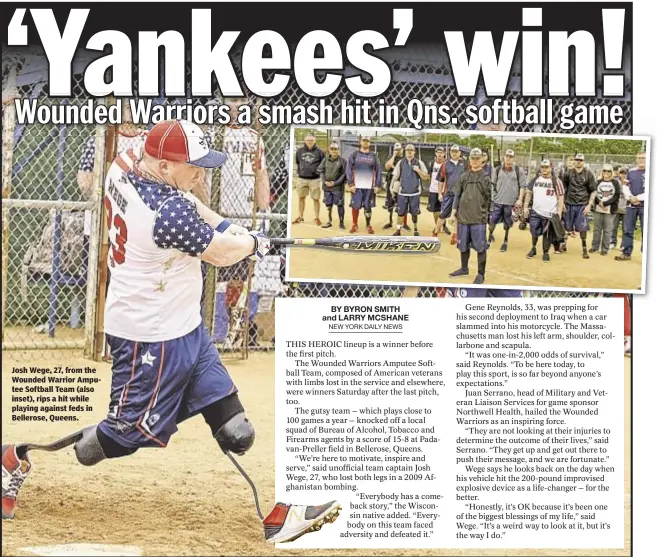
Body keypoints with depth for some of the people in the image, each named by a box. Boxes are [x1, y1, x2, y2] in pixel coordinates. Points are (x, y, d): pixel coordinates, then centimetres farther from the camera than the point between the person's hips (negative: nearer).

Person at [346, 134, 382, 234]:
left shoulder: (374, 156, 8)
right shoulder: (354, 155, 2)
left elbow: (378, 171, 7)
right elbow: (349, 169, -1)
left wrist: (377, 185, 0)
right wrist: (350, 184, -8)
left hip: (369, 186, 1)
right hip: (356, 186, -1)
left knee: (368, 207, 5)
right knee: (355, 206, 3)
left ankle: (368, 225, 17)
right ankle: (355, 225, 16)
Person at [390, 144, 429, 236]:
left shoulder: (419, 163, 2)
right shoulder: (401, 163, 5)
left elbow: (425, 177, 1)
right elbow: (395, 176, 8)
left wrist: (418, 170, -13)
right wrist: (393, 187, 2)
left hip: (415, 192, -1)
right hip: (402, 192, 1)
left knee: (414, 212, 7)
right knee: (400, 212, 2)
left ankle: (415, 229, 22)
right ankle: (398, 230, 10)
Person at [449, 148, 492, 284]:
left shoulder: (486, 178, -1)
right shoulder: (463, 177, 9)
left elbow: (489, 197, 0)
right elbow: (457, 195, 11)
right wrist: (454, 211, 5)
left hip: (479, 218, -4)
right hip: (463, 216, 4)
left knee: (480, 247, -2)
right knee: (463, 245, 14)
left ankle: (481, 273, 6)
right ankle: (464, 268, 31)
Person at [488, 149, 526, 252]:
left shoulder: (519, 170, -2)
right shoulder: (497, 169, 4)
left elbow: (522, 186, -1)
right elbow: (492, 184, 11)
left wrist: (520, 199, -8)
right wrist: (490, 196, 7)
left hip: (511, 202, -1)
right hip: (497, 201, 1)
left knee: (507, 224, 7)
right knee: (492, 220, 1)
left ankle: (505, 242, 22)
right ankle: (490, 236, 26)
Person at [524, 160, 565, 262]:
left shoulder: (556, 181, -4)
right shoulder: (535, 179, 6)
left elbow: (560, 198, -4)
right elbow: (529, 193, 15)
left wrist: (559, 213, -10)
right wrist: (526, 207, 10)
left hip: (550, 214, -3)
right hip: (535, 211, 3)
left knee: (547, 234, 3)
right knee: (534, 232, 5)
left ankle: (546, 253, 18)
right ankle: (533, 249, 28)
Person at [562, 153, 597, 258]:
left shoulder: (588, 174, -2)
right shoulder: (568, 173, 3)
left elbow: (593, 191, 0)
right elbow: (563, 188, 11)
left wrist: (589, 205, -7)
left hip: (583, 205, -2)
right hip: (569, 204, 2)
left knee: (582, 228, -4)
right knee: (566, 227, 8)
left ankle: (584, 249, 6)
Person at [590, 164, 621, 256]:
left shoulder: (615, 183, 2)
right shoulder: (598, 182, 8)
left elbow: (617, 196, -5)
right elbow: (593, 194, 4)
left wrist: (605, 203, -14)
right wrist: (599, 202, -14)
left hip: (610, 210, -2)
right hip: (598, 209, 2)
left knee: (607, 230, -1)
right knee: (597, 229, 9)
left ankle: (605, 249, 5)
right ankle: (594, 246, 19)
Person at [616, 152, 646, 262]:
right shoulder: (631, 172, 13)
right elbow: (625, 187, 12)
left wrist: (638, 198, -15)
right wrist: (630, 198, -7)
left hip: (645, 206, -5)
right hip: (631, 205, 5)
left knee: (646, 231, -4)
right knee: (627, 230, 7)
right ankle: (626, 253, 15)